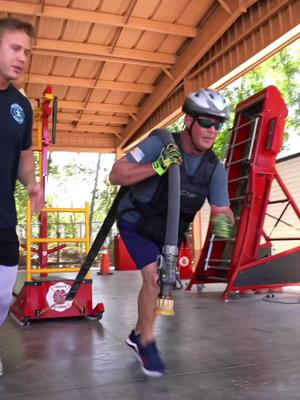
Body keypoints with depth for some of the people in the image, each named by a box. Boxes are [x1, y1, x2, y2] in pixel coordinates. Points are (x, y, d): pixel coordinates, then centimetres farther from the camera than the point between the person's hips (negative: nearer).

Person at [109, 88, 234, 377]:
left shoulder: (215, 169, -12)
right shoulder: (159, 143, -25)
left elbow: (221, 209, -8)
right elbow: (115, 175, -29)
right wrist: (158, 167, -42)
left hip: (169, 230, 6)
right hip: (136, 223, -5)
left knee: (160, 282, 15)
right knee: (153, 277, -19)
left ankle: (138, 335, 39)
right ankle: (147, 345, 4)